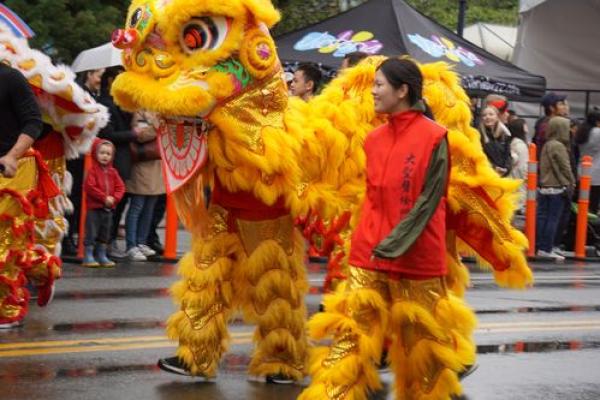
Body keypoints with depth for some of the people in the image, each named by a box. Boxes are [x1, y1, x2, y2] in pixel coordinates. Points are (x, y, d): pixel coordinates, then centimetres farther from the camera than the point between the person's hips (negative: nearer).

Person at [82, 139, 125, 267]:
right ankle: (88, 256, 1)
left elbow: (120, 187, 7)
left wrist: (114, 198, -11)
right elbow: (90, 187, -17)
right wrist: (104, 198, -18)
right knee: (91, 232, -4)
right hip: (94, 208, -6)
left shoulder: (113, 172, 9)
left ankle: (102, 256, 22)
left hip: (108, 208, 6)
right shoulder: (93, 170, -8)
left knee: (105, 233, 13)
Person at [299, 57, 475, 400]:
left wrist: (394, 243, -18)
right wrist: (367, 238, 14)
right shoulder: (375, 139, 8)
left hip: (416, 256, -5)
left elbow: (428, 202, -13)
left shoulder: (433, 137, -10)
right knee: (352, 331, -1)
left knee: (420, 337, 9)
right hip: (367, 253, 5)